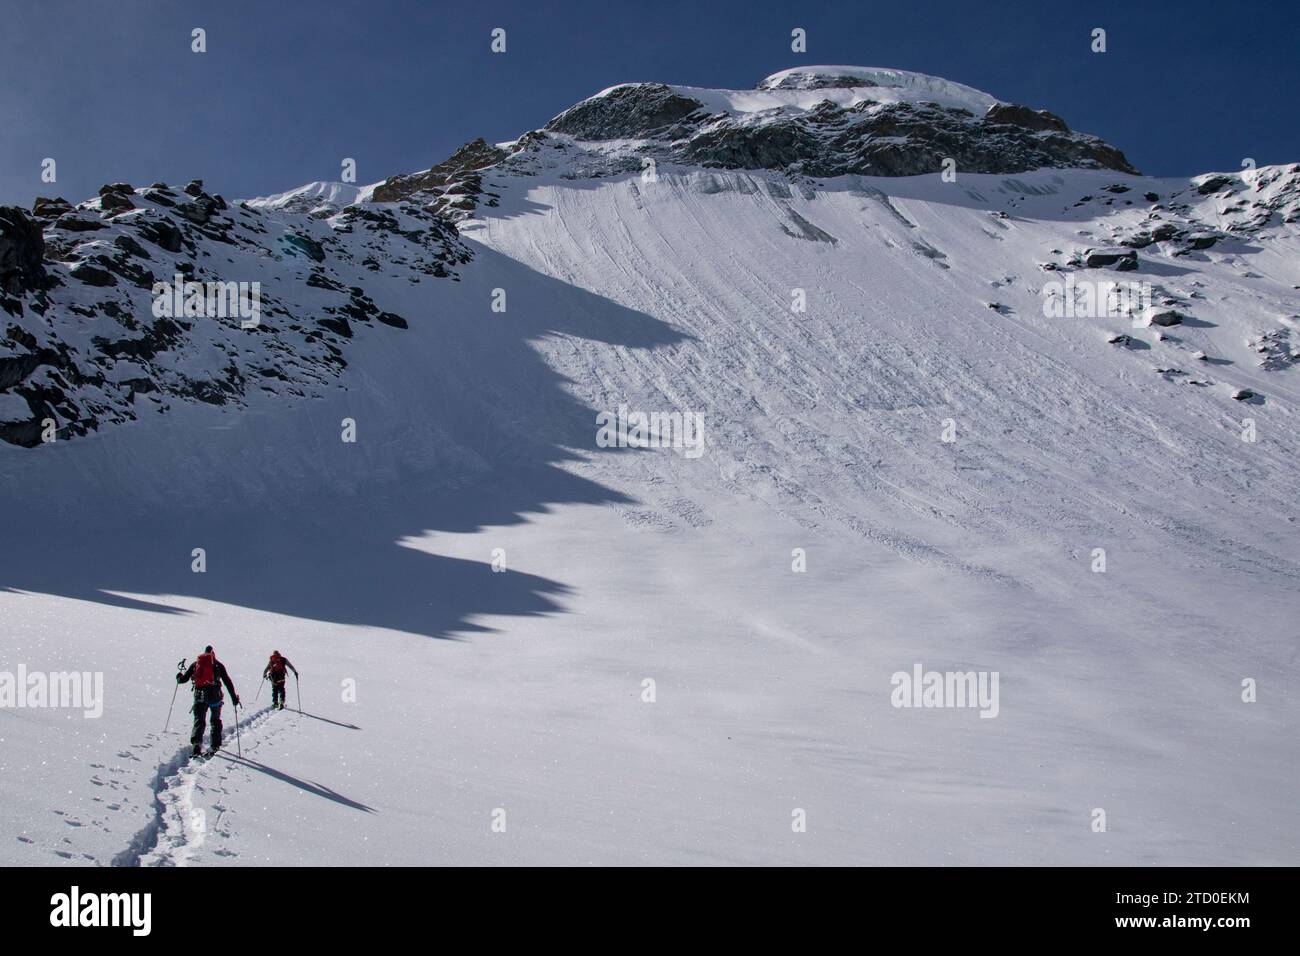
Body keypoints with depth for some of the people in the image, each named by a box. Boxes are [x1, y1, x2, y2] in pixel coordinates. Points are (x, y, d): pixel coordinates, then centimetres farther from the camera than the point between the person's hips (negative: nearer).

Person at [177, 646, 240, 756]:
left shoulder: (195, 664, 13)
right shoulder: (218, 664, 11)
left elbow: (184, 679, 13)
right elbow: (227, 681, 6)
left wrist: (178, 678, 37)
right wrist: (234, 697, 8)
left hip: (199, 695, 0)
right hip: (214, 694, 0)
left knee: (199, 720, 1)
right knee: (216, 720, 14)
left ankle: (197, 742, -21)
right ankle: (215, 745, 10)